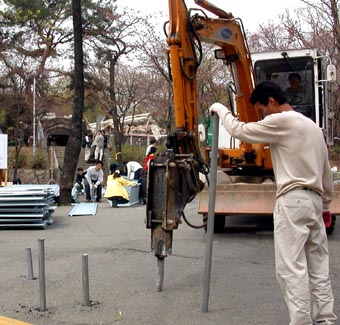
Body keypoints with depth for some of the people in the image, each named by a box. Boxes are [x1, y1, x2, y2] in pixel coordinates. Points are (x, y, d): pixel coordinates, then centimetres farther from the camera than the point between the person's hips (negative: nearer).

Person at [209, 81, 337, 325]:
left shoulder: (281, 121, -8)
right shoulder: (312, 125, 20)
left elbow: (240, 131, -7)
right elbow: (326, 170, 22)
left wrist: (221, 110, 10)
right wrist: (326, 204, 27)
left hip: (293, 200, -9)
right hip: (315, 199, 9)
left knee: (292, 268, -7)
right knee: (318, 265, 12)